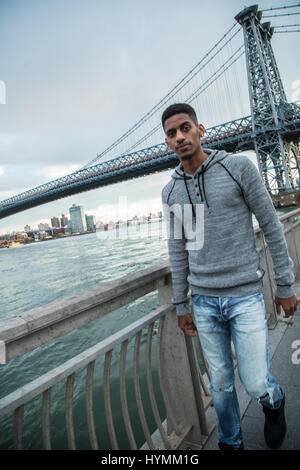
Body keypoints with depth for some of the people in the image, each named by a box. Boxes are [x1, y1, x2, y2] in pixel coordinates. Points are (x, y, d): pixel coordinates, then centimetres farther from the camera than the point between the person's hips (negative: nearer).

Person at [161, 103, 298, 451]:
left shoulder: (238, 167, -5)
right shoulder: (170, 193, 5)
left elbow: (271, 227, -2)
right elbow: (177, 251, 8)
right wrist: (181, 305, 10)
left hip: (245, 295, -3)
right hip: (204, 301, 3)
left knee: (256, 384, 3)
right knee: (220, 383, 14)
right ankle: (230, 442, 42)